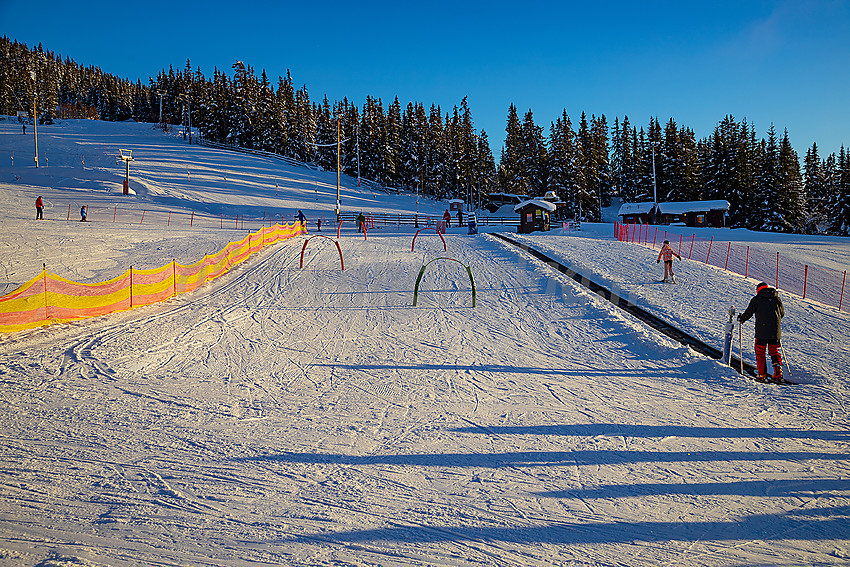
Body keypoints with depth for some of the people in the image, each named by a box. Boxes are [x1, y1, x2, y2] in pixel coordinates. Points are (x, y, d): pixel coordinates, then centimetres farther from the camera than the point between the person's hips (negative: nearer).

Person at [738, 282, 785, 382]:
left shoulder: (756, 299, -1)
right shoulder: (777, 299, 11)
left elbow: (748, 313, 1)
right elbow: (782, 313, 22)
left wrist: (741, 319, 20)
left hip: (761, 332, -4)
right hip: (775, 332, 4)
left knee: (760, 352, 7)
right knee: (774, 352, 16)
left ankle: (761, 374, 4)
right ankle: (778, 373, 7)